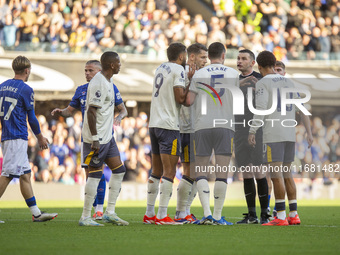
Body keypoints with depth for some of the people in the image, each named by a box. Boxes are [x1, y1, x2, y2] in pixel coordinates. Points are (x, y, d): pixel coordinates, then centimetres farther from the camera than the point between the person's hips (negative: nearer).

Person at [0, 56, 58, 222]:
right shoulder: (25, 90, -9)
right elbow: (31, 118, -4)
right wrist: (40, 138, 8)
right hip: (18, 138, -8)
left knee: (25, 174, 11)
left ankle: (36, 213, 12)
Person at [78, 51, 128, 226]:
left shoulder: (108, 83, 14)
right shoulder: (99, 83, -18)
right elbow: (91, 111, -22)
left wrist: (119, 117, 15)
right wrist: (95, 139, -24)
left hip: (107, 136, 10)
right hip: (97, 138, -10)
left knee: (119, 170, 10)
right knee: (95, 174, -6)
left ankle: (109, 213, 14)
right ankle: (85, 217, -1)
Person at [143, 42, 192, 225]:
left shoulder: (160, 69, 17)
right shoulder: (178, 70, -7)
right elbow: (180, 98, -14)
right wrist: (190, 82, -1)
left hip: (154, 123, 8)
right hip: (168, 125, -8)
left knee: (157, 171, 15)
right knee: (169, 172, -7)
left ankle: (149, 214, 17)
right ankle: (162, 215, -12)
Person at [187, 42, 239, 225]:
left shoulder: (198, 74, 4)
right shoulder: (233, 74, 6)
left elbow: (189, 100, -1)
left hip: (202, 126, 0)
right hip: (225, 126, 0)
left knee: (201, 172, 4)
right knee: (222, 173, 1)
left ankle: (207, 213, -10)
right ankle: (217, 215, 0)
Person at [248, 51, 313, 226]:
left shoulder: (262, 84, -5)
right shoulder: (288, 83, 15)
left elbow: (261, 109, -16)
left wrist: (252, 131, -17)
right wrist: (309, 132, 15)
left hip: (273, 136, -7)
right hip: (290, 135, 7)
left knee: (276, 175, -7)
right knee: (286, 175, 14)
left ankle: (281, 217, -12)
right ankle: (293, 215, 14)